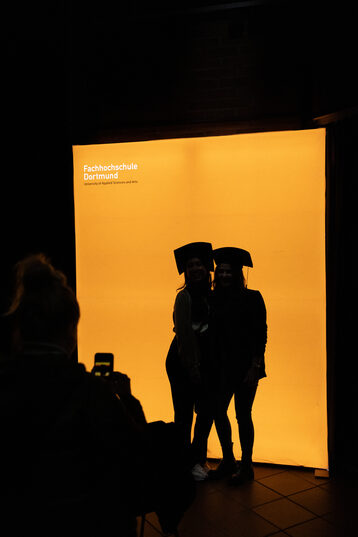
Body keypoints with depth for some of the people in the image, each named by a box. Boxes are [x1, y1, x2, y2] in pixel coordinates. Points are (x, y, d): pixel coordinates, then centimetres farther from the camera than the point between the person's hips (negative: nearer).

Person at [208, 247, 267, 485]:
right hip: (222, 366, 5)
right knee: (218, 411, 8)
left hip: (245, 366, -4)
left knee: (243, 415, 1)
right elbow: (211, 333, 7)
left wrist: (255, 367, -14)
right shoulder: (214, 299, 6)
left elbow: (260, 334, -8)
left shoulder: (252, 298, -5)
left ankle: (246, 466, 19)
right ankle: (228, 461, 28)